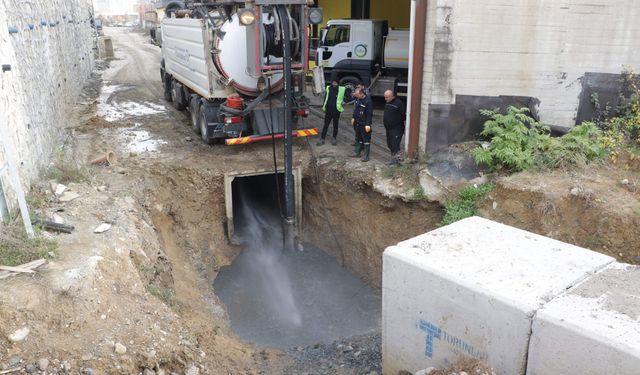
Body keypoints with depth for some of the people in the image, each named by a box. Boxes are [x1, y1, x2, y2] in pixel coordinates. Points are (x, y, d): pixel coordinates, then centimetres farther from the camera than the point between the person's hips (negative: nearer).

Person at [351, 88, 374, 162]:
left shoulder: (368, 101, -22)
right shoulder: (358, 99, 3)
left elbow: (369, 114, -22)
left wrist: (368, 124, -24)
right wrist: (354, 118, 20)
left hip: (364, 124, -8)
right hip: (357, 122, 8)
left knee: (366, 139, -1)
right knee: (358, 138, 19)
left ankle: (366, 156, 3)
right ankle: (357, 152, 32)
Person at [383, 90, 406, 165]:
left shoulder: (399, 103, -14)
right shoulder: (387, 103, 12)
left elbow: (404, 116, -14)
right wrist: (384, 120, 13)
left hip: (396, 128, -9)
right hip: (388, 128, 9)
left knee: (395, 145, -11)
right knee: (390, 145, 14)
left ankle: (397, 160, -4)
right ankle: (394, 158, 24)